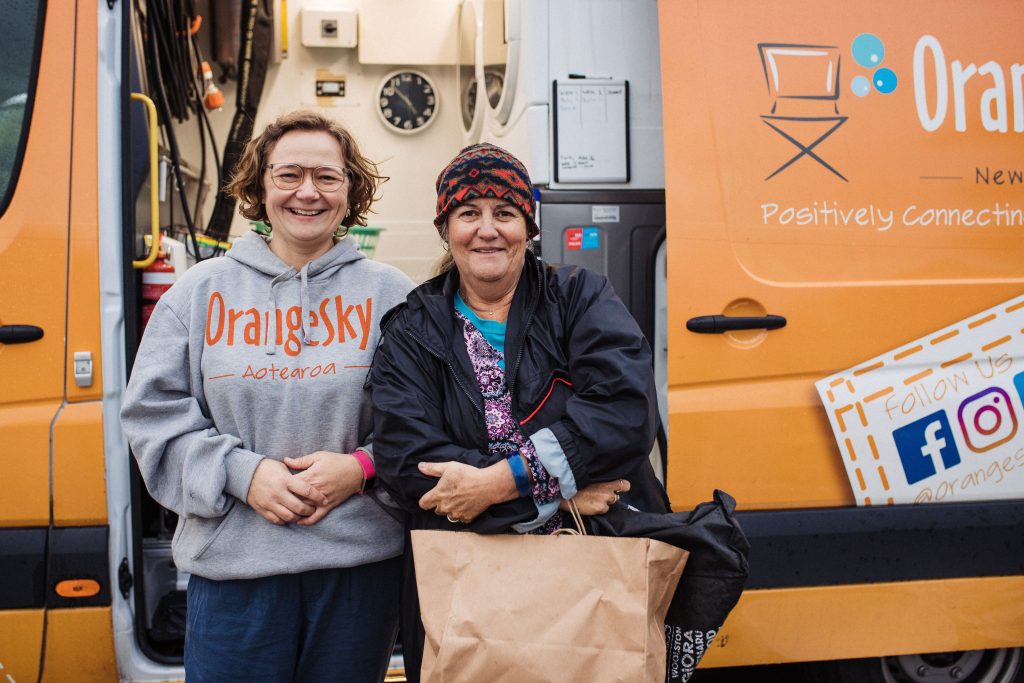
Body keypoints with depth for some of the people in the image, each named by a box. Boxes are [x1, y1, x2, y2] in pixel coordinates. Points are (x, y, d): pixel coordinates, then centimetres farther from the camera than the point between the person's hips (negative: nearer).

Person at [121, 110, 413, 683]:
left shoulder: (391, 293, 3)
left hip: (362, 561, 0)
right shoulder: (200, 291, 5)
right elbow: (152, 411, 2)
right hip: (232, 563, 0)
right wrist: (241, 472, -11)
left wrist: (362, 467, -13)